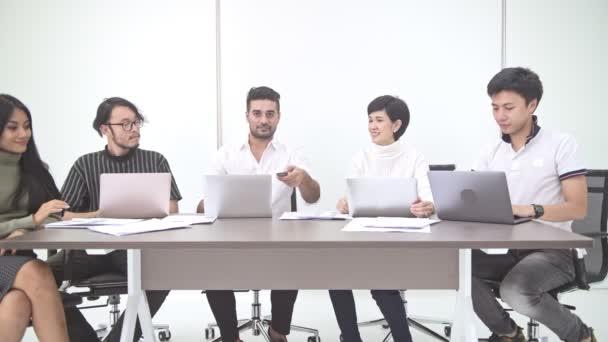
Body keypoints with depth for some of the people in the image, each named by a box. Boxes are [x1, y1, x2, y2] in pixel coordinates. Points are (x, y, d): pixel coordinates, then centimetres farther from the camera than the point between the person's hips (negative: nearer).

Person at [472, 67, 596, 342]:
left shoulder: (561, 144, -5)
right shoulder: (492, 153, 10)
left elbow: (578, 208, -12)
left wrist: (530, 210, -30)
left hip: (551, 251, -5)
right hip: (505, 249, 5)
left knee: (515, 290, -34)